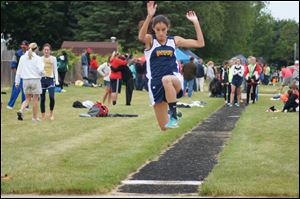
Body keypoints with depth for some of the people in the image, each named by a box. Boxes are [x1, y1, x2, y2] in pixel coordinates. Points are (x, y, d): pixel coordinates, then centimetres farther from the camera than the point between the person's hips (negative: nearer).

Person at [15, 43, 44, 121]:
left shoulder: (22, 58, 4)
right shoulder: (37, 58, -8)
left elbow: (18, 71, 6)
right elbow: (41, 70, -15)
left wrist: (17, 82, 11)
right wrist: (42, 73, 8)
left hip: (26, 81, 4)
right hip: (35, 80, -4)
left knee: (28, 99, 15)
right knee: (35, 99, 8)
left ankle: (21, 110, -10)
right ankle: (35, 117, 15)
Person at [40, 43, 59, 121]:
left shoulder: (53, 58, 5)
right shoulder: (40, 59, 7)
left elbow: (55, 70, 7)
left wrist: (56, 80, -2)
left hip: (50, 79, -1)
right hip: (42, 79, 1)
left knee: (52, 97, -15)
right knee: (42, 99, 1)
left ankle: (51, 113, 5)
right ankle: (43, 115, 11)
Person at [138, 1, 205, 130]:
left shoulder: (175, 40, 8)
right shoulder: (150, 40, 1)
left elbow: (200, 44, 9)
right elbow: (141, 37, -25)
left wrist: (195, 22, 3)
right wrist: (149, 16, -38)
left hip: (174, 79, 0)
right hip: (156, 82, 0)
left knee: (167, 80, -40)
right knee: (164, 127, -3)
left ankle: (173, 115, -33)